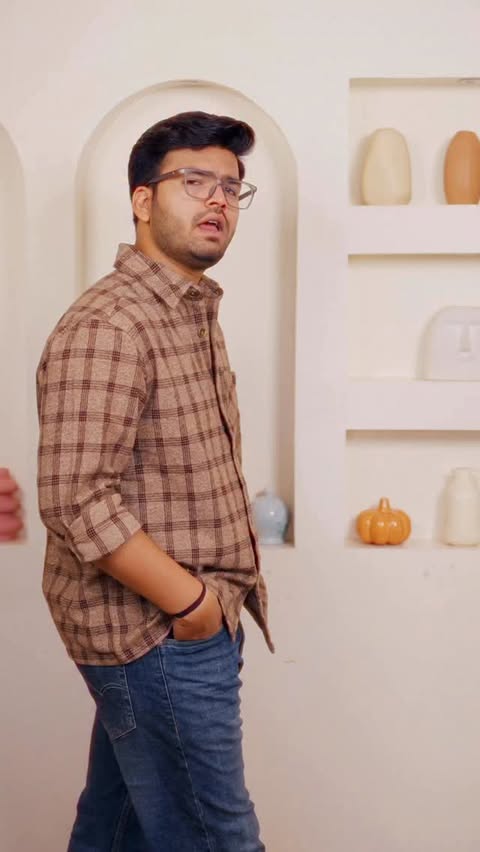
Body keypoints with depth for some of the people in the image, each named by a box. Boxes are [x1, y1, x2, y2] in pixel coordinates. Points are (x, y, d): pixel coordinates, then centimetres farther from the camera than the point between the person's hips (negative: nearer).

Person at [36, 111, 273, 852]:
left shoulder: (194, 312, 12)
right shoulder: (108, 326, -20)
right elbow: (76, 500, -26)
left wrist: (214, 594, 11)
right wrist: (187, 599, -18)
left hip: (175, 625, 9)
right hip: (160, 635, -9)